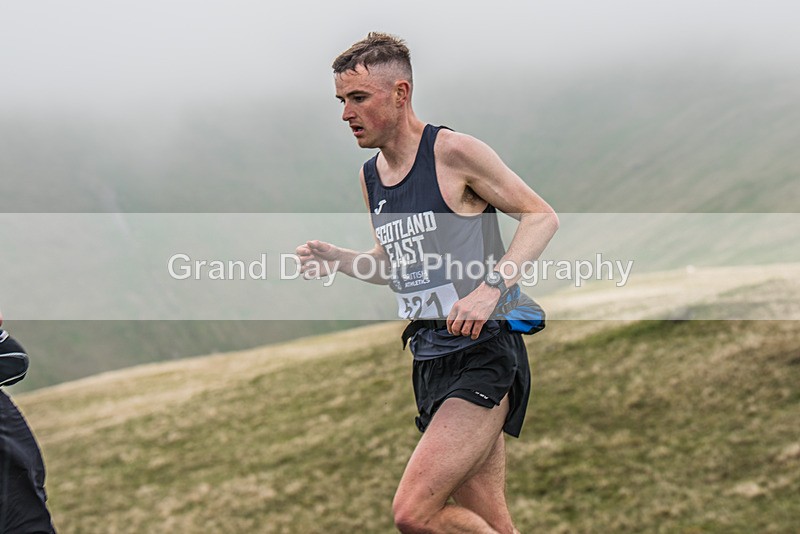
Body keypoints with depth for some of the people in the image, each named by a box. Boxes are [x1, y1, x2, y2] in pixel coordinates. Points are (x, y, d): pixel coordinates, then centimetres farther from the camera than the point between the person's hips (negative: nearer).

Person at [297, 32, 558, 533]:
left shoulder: (454, 152, -10)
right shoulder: (370, 176, 13)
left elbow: (542, 215, -8)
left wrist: (490, 287, -22)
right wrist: (337, 258, 5)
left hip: (483, 356, -7)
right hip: (430, 361, 8)